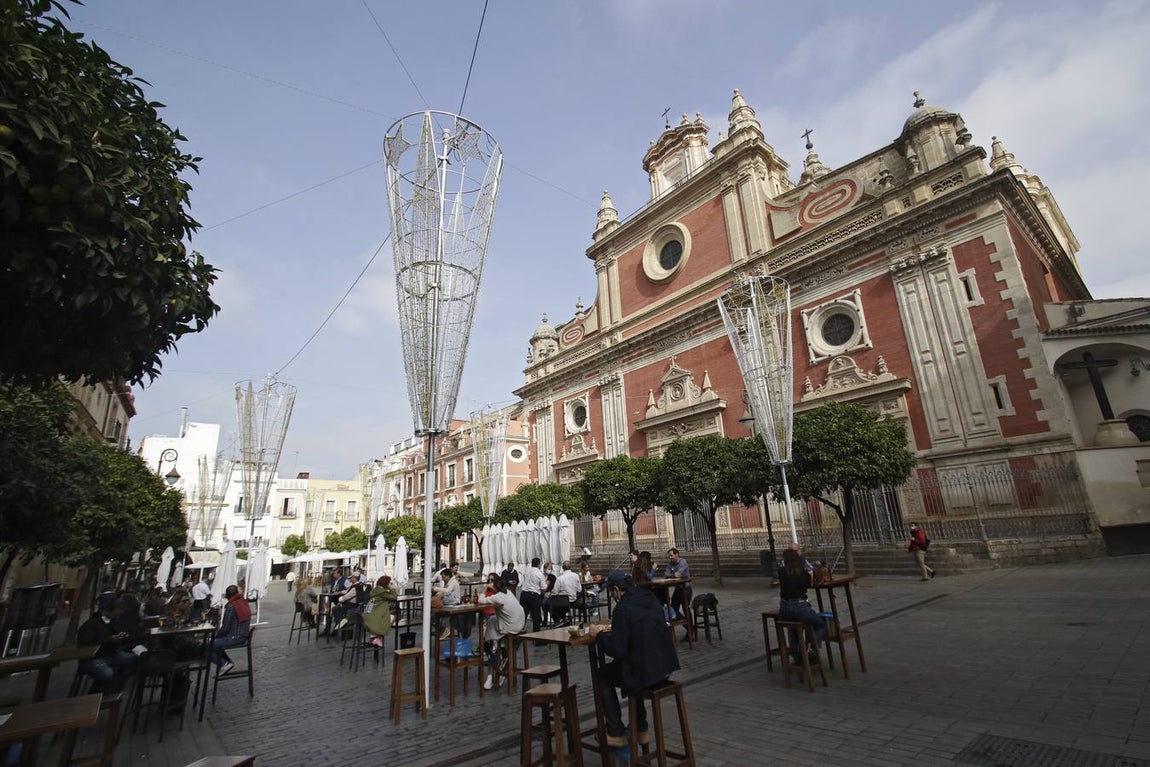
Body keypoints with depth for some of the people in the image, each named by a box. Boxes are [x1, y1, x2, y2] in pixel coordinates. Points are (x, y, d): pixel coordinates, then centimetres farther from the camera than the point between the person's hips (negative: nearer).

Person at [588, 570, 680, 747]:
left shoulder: (623, 608, -18)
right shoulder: (651, 598, 5)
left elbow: (617, 650, -17)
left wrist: (599, 635, -2)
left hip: (646, 672, -7)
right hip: (666, 665, 7)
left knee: (603, 675, 16)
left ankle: (616, 734, 21)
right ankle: (641, 729, 37)